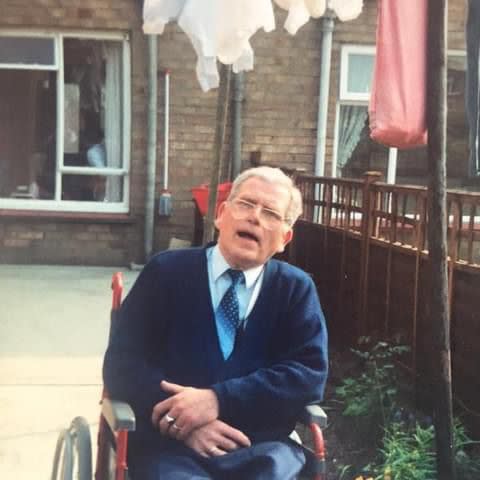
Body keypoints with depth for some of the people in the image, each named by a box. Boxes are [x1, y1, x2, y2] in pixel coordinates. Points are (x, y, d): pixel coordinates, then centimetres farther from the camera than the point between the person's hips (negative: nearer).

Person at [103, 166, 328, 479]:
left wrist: (219, 401, -16)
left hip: (261, 448, 2)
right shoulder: (166, 272, 7)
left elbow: (310, 372, -3)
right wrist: (181, 418, -16)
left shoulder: (296, 288, 10)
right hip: (171, 445, -2)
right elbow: (121, 363, 1)